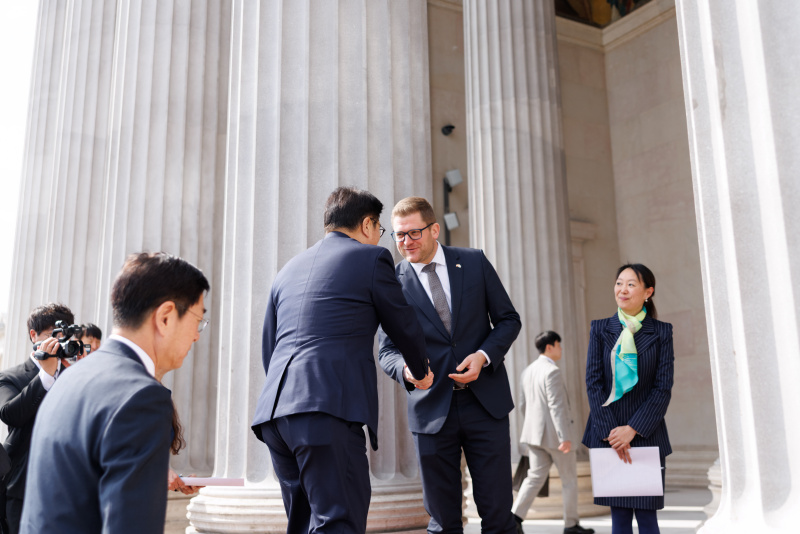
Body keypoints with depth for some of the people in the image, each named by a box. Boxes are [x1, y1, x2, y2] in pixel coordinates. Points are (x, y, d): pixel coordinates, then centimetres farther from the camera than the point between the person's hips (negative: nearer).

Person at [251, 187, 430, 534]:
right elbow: (404, 327, 13)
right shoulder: (371, 258, 4)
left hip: (273, 410, 8)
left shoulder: (289, 268, 22)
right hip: (327, 407, -7)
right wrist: (420, 371, 32)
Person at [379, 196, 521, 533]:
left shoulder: (474, 262, 3)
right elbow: (387, 350, 2)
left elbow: (508, 320, 8)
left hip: (485, 403, 1)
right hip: (432, 410, 0)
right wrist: (406, 368, -21)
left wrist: (483, 355, -11)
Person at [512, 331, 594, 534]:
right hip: (554, 434, -7)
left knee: (535, 477, 8)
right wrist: (565, 437, -24)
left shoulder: (528, 371, 10)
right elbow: (556, 406, -23)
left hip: (534, 433, 7)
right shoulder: (552, 372, -17)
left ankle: (515, 516, -5)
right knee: (569, 479, 8)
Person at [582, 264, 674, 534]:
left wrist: (633, 429, -12)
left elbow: (663, 388, -3)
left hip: (646, 433, -1)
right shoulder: (600, 329, 5)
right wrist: (610, 430, -10)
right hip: (608, 435, 1)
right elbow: (593, 382, 0)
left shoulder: (661, 332, 3)